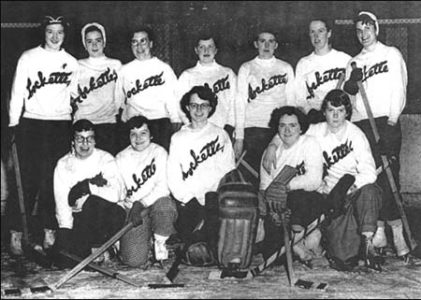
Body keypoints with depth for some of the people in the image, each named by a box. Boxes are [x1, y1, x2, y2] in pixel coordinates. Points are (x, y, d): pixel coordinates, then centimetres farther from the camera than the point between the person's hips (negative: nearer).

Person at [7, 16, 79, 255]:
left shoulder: (72, 63, 11)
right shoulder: (28, 58, 2)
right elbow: (17, 92, 1)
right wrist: (14, 124, -5)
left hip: (61, 125, 3)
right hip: (31, 124, -2)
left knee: (55, 181, 2)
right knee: (28, 179, -5)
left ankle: (50, 231, 11)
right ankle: (16, 233, 1)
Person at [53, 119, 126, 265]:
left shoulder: (105, 159, -5)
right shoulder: (63, 164, 3)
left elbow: (114, 194, -21)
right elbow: (61, 202, -6)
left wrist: (85, 188, -17)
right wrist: (65, 230, -17)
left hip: (102, 216, -2)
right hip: (76, 219, 2)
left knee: (94, 202, -35)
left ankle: (97, 246, -12)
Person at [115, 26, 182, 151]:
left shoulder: (164, 68, 12)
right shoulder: (125, 70, 18)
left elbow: (172, 96, 6)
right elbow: (118, 100, 23)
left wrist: (175, 119, -6)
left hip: (160, 119, -1)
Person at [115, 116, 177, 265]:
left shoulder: (159, 152, 1)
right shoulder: (121, 158, 9)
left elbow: (163, 186, -10)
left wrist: (139, 203, -20)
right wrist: (128, 204, -17)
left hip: (157, 201, -1)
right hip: (132, 208, 1)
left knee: (164, 205, -39)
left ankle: (160, 243, -13)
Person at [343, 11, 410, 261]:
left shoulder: (391, 54, 9)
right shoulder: (354, 62, 20)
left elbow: (399, 89, 0)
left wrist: (392, 120, -12)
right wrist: (350, 86, -8)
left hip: (385, 122, -4)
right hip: (360, 123, 4)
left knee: (388, 177, -13)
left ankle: (397, 232, -13)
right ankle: (378, 232, 4)